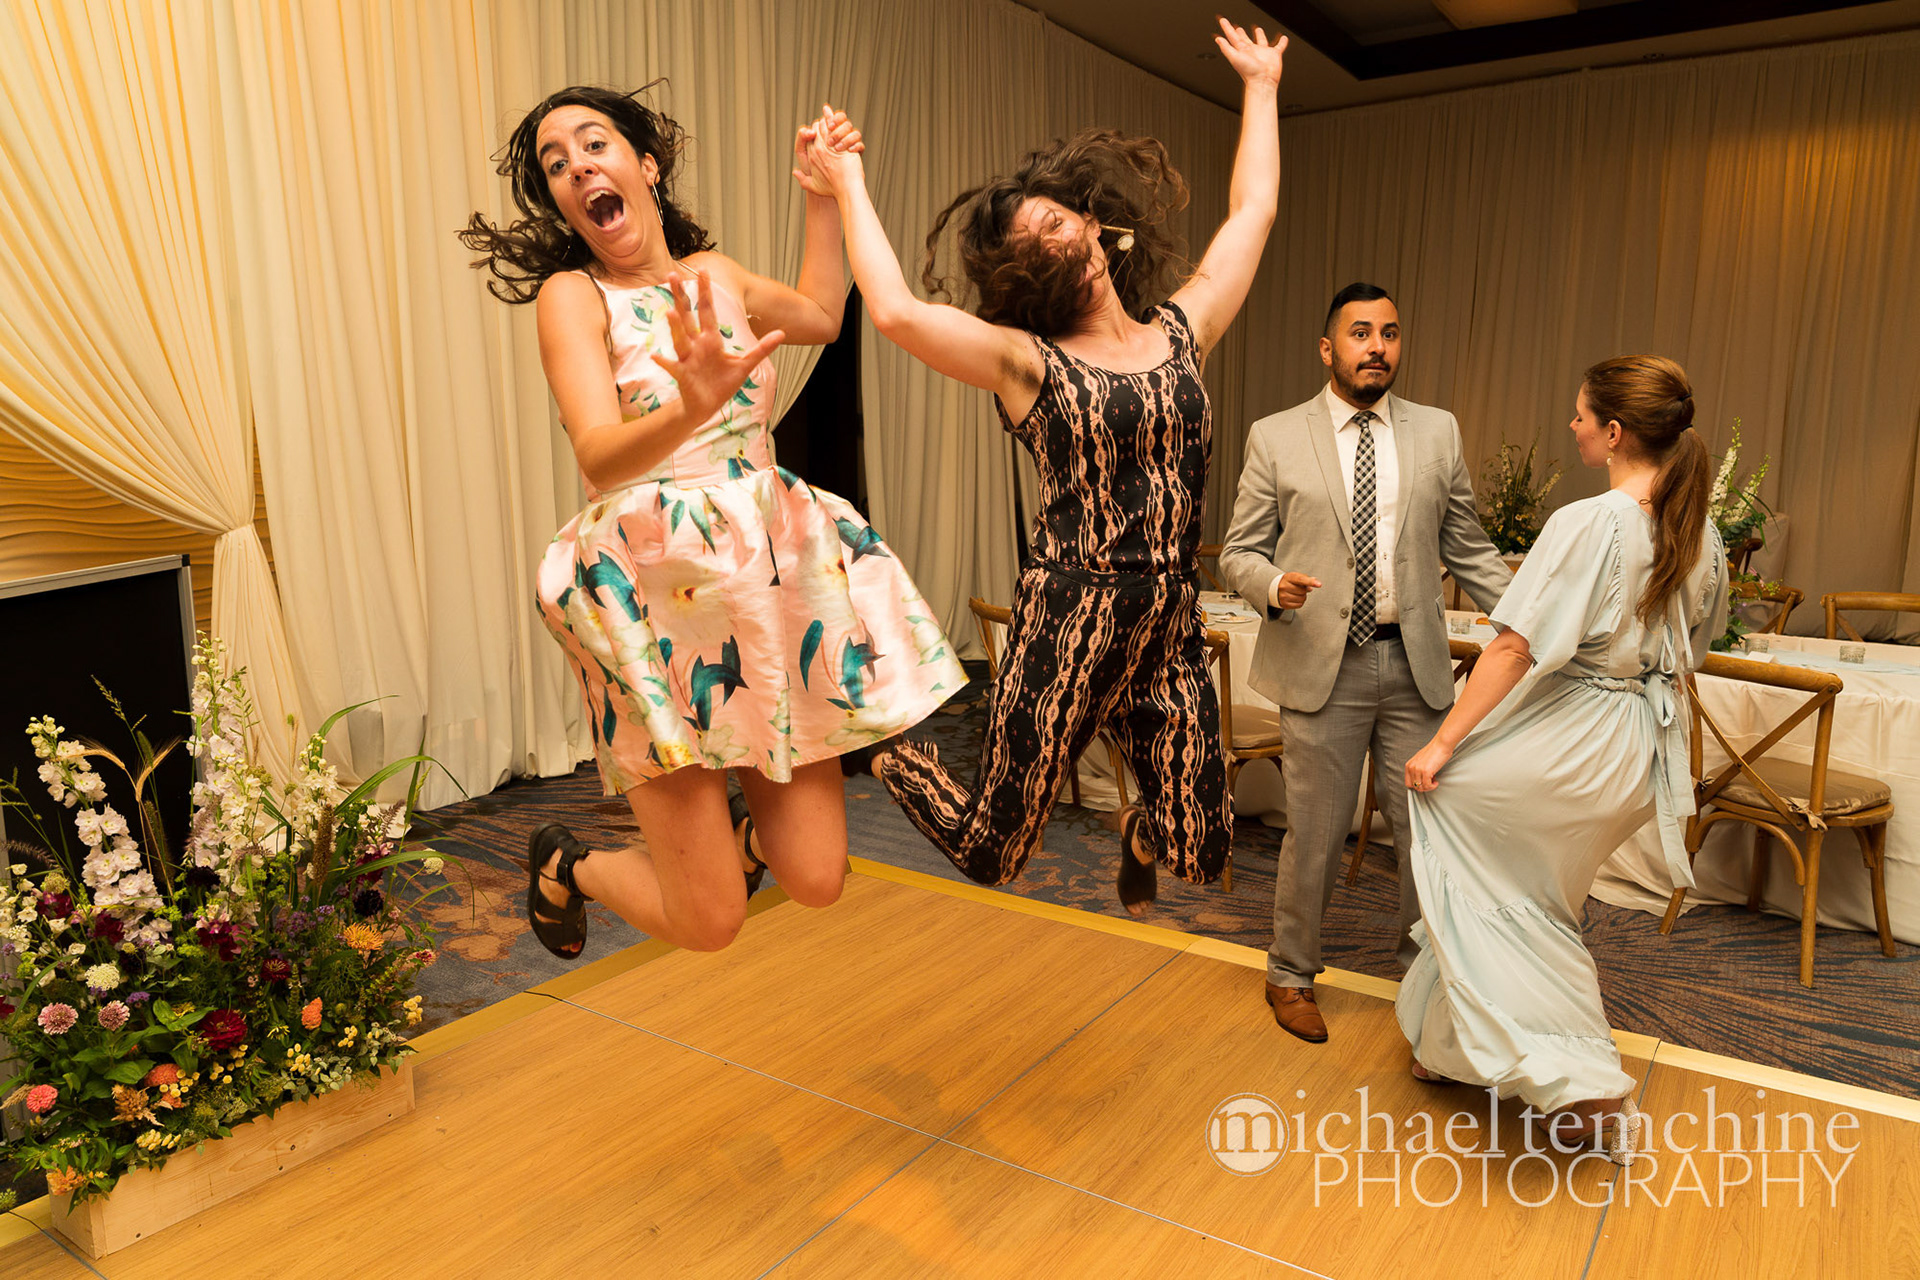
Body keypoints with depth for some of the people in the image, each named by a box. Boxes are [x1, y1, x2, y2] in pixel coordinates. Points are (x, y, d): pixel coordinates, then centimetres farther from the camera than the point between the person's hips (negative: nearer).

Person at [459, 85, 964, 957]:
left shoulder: (715, 276, 12)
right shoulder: (570, 294, -3)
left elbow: (820, 315, 31)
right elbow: (600, 459, -20)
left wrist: (824, 196, 24)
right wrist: (693, 405, -39)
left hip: (776, 573, 5)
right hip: (660, 592, -5)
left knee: (815, 880, 2)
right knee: (708, 921, -2)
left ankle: (738, 829, 39)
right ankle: (564, 866, 30)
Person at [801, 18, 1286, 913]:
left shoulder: (1182, 332, 10)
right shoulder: (1025, 361, -3)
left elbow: (1252, 210, 20)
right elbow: (894, 310, -17)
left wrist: (1261, 85, 31)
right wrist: (851, 187, -5)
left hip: (1172, 631, 4)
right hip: (1067, 623, -4)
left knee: (1201, 849, 7)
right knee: (988, 852, 3)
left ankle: (1138, 833, 44)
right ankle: (879, 749, 31)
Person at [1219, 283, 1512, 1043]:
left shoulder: (1438, 432, 8)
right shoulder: (1276, 438, 0)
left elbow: (1468, 550, 11)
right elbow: (1239, 552, 2)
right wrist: (1273, 586, -20)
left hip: (1415, 665, 3)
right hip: (1322, 665, -2)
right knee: (1316, 836, 6)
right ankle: (1291, 974, 29)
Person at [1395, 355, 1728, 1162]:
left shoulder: (1589, 525, -21)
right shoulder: (1700, 533, 4)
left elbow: (1515, 648, -22)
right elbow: (1692, 645, 15)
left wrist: (1444, 742, -17)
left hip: (1573, 743, -8)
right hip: (1644, 756, 9)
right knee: (1533, 898, 21)